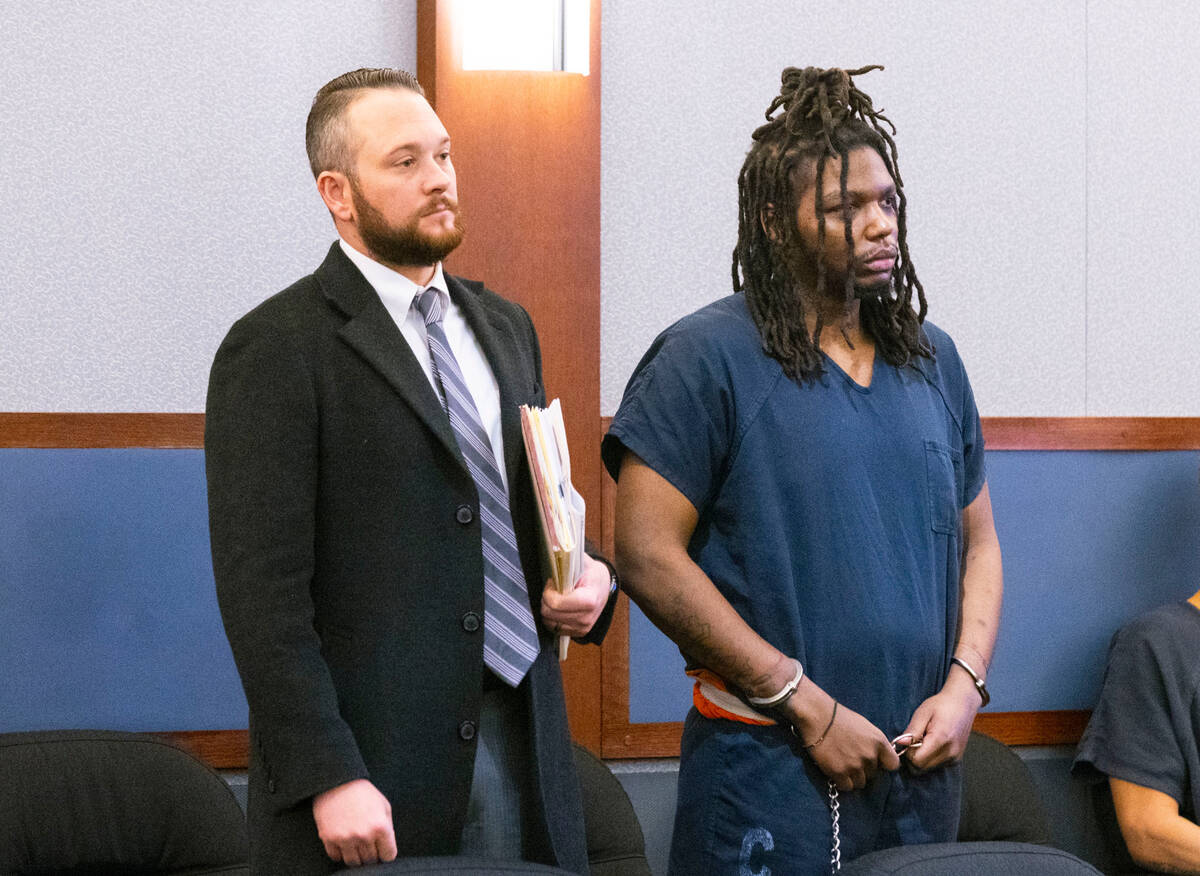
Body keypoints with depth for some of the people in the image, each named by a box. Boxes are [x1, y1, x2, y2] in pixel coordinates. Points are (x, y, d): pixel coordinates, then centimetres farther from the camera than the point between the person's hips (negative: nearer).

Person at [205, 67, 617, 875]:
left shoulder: (505, 327, 15)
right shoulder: (278, 349, -7)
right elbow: (263, 589, -12)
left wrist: (589, 576, 2)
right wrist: (328, 779, -18)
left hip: (522, 747, 6)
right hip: (375, 759, -6)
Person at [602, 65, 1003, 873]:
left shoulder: (932, 359, 11)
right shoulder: (707, 358, -7)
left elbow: (978, 541, 16)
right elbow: (647, 556, -13)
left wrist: (965, 685, -2)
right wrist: (807, 706, -14)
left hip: (921, 768, 5)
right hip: (767, 769, -5)